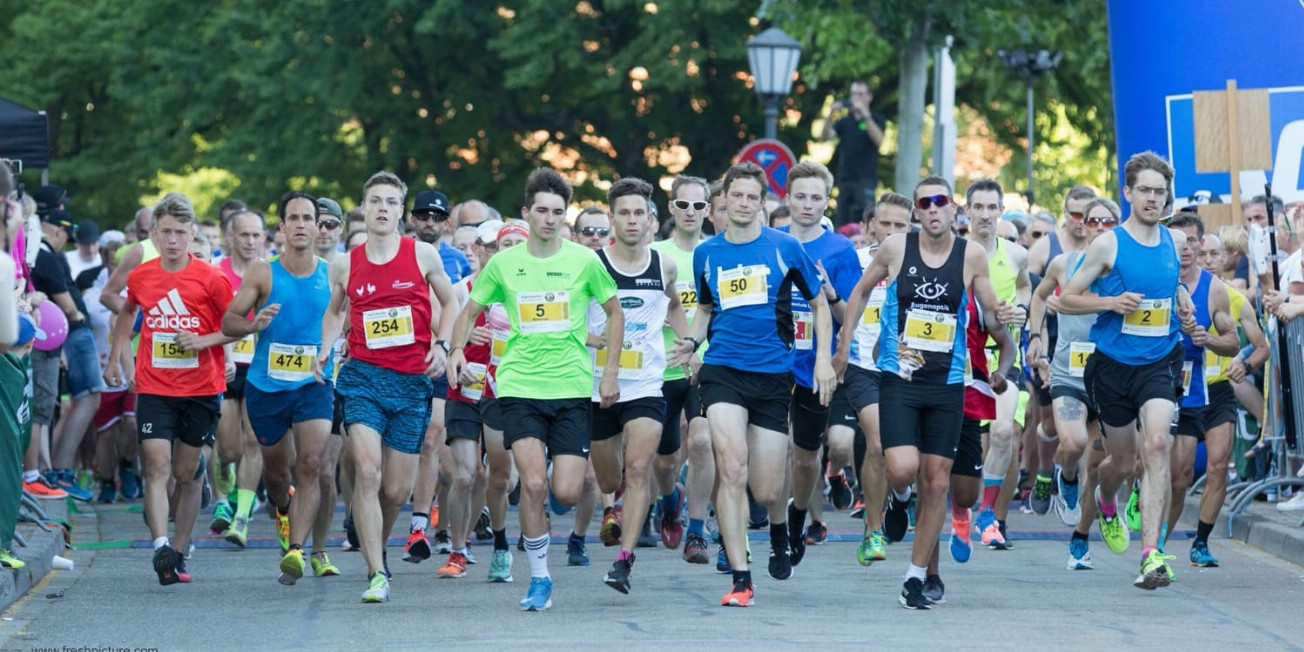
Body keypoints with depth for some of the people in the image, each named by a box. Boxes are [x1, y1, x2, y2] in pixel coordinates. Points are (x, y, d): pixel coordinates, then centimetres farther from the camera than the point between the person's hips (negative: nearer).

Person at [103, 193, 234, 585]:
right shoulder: (140, 277, 2)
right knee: (158, 467, -14)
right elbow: (128, 311, 24)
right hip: (153, 387, 1)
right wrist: (116, 358, 21)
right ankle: (161, 547, -26)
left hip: (201, 390, -1)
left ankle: (179, 552, 19)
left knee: (187, 474, 7)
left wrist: (203, 340, -16)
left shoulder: (211, 279, -7)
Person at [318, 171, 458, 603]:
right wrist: (325, 349, 5)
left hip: (413, 381, 1)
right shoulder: (345, 266, 4)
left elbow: (449, 303, 14)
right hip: (363, 376, -1)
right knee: (367, 471, -20)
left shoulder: (422, 255, 1)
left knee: (397, 491, 4)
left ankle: (377, 547, 36)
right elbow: (334, 311, 22)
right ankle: (376, 574, -17)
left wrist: (441, 345, -1)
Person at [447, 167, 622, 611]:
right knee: (533, 483, -16)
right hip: (520, 386, 0)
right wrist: (457, 350, -5)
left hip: (572, 387, 0)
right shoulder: (503, 263, 3)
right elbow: (469, 312, 14)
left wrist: (611, 371, 6)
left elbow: (615, 312, 13)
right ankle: (539, 578, 0)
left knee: (567, 493, -8)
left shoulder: (584, 260, 1)